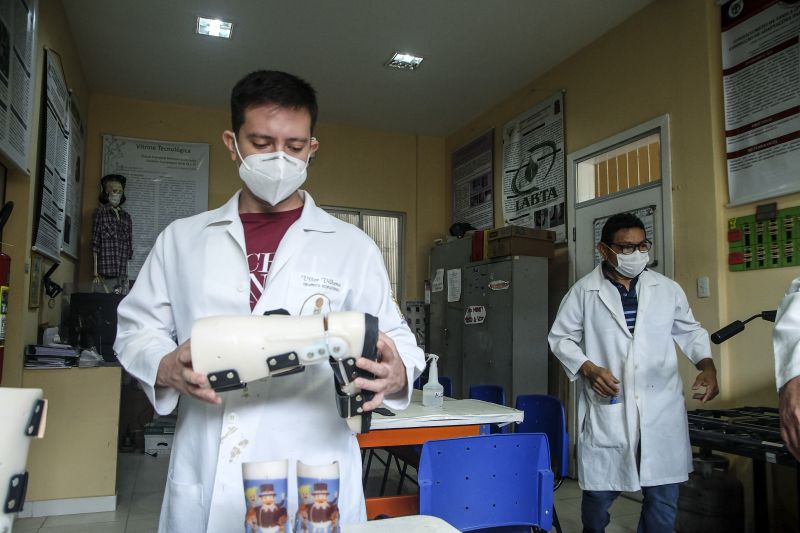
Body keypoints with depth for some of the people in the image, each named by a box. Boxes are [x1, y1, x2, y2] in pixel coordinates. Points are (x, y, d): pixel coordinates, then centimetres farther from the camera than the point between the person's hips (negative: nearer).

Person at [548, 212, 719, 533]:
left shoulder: (667, 289, 6)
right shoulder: (583, 291, -2)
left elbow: (689, 331, 18)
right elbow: (560, 337, 4)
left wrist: (707, 364, 0)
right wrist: (587, 368, -11)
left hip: (661, 408, 2)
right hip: (606, 408, -2)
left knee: (663, 495, 8)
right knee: (599, 491, 9)